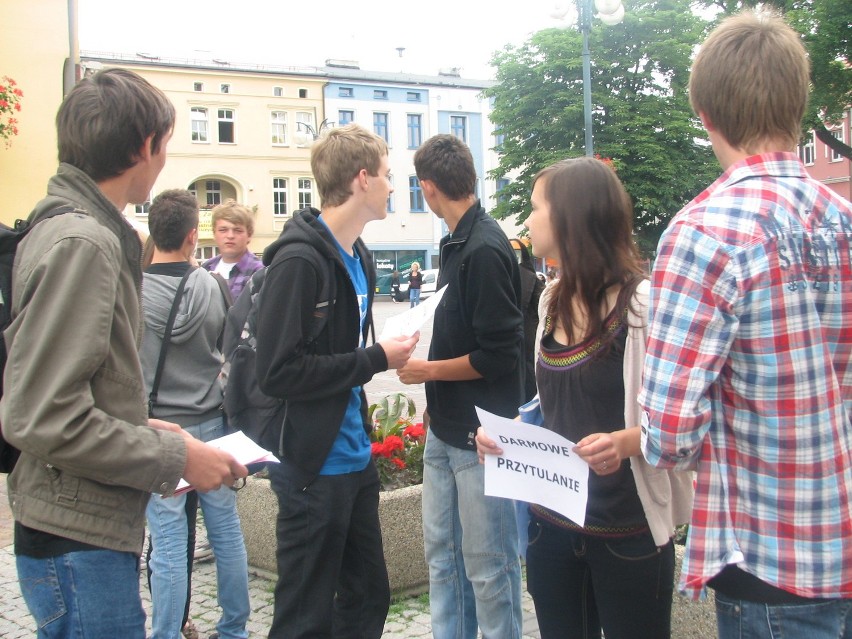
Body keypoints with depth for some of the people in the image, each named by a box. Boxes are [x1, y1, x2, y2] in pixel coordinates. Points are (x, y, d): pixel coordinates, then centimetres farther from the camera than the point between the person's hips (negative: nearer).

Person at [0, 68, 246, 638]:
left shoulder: (60, 230, 11)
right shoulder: (83, 243, -19)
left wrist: (141, 428, 10)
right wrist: (175, 458, -16)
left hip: (91, 532, 10)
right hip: (81, 542, -10)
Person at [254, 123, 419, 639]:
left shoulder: (359, 258, 11)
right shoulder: (299, 259, -18)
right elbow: (279, 371, -24)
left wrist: (387, 357, 2)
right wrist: (376, 359, -18)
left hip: (356, 457, 9)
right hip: (316, 466, -9)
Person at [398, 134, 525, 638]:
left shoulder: (484, 250, -18)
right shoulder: (457, 242, 9)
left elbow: (498, 355, -21)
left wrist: (426, 371, -12)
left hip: (480, 436, -9)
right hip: (445, 428, 9)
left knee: (488, 567, 4)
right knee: (442, 553, 18)